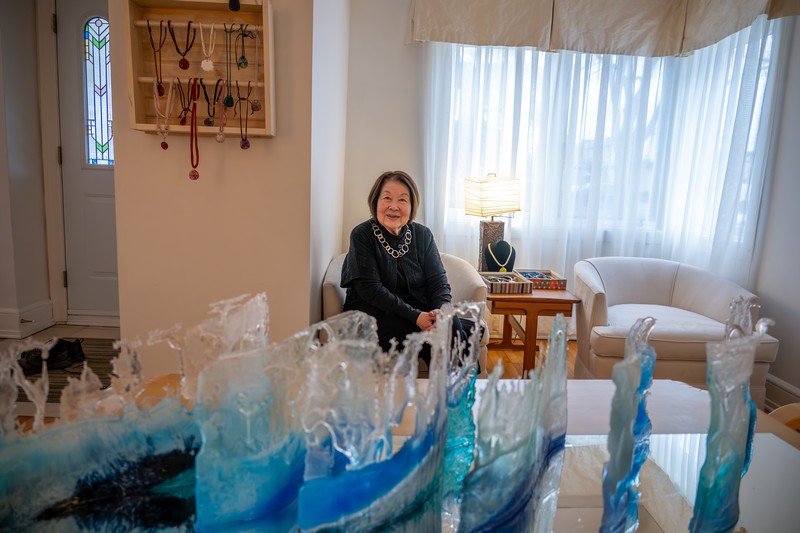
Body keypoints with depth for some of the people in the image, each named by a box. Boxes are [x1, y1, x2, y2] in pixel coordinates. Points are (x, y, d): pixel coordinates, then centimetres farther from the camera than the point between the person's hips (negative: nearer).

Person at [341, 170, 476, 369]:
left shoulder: (422, 235, 6)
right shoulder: (362, 235, -8)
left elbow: (438, 281, 1)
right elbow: (370, 289, -15)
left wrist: (441, 311, -22)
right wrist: (415, 316, -24)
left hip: (420, 310, 4)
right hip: (375, 314, -4)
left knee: (453, 325, -26)